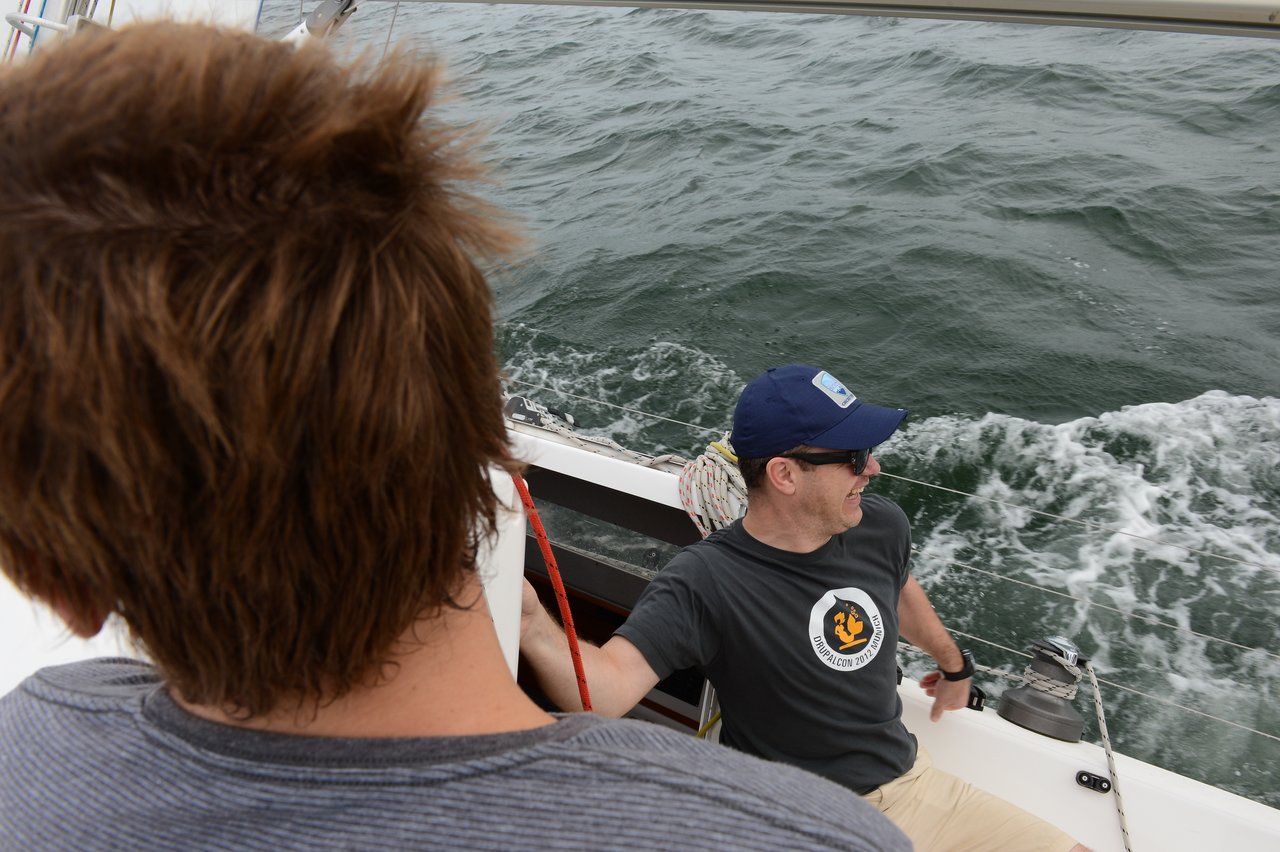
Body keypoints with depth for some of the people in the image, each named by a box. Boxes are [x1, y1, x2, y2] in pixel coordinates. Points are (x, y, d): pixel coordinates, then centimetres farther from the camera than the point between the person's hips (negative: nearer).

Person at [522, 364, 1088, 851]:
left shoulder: (880, 526, -7)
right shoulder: (703, 583, -26)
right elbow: (606, 688, -37)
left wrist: (954, 665, 34)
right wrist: (532, 624, -58)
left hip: (914, 784, 7)